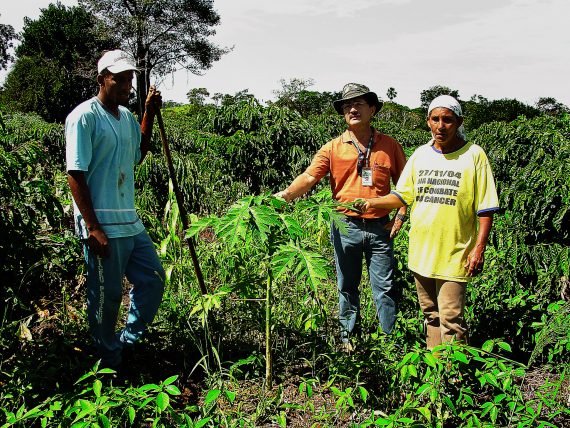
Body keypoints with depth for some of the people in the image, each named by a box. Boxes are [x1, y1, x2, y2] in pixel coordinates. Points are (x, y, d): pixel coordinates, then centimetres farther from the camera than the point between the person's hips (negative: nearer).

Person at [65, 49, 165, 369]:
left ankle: (128, 341, 31)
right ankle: (110, 361, 23)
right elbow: (75, 175, -15)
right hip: (102, 225, -8)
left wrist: (150, 114, 15)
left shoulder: (126, 115, 12)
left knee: (153, 280, 14)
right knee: (107, 296, 4)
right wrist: (93, 229, -19)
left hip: (131, 221, 8)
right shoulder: (84, 117, -12)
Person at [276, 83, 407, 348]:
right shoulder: (333, 148, 0)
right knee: (347, 287, 12)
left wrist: (401, 216, 1)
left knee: (385, 288, 5)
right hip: (346, 227, 0)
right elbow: (308, 178, -9)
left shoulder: (390, 146, 3)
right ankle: (347, 337, 27)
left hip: (380, 228, 0)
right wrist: (286, 194, -26)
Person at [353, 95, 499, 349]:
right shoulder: (420, 155, 8)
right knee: (431, 316, 17)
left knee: (451, 320, -6)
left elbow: (485, 209, -5)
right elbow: (403, 196, 14)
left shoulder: (474, 155, -6)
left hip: (454, 255, -5)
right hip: (421, 252, 5)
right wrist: (372, 202, -1)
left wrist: (479, 248, -11)